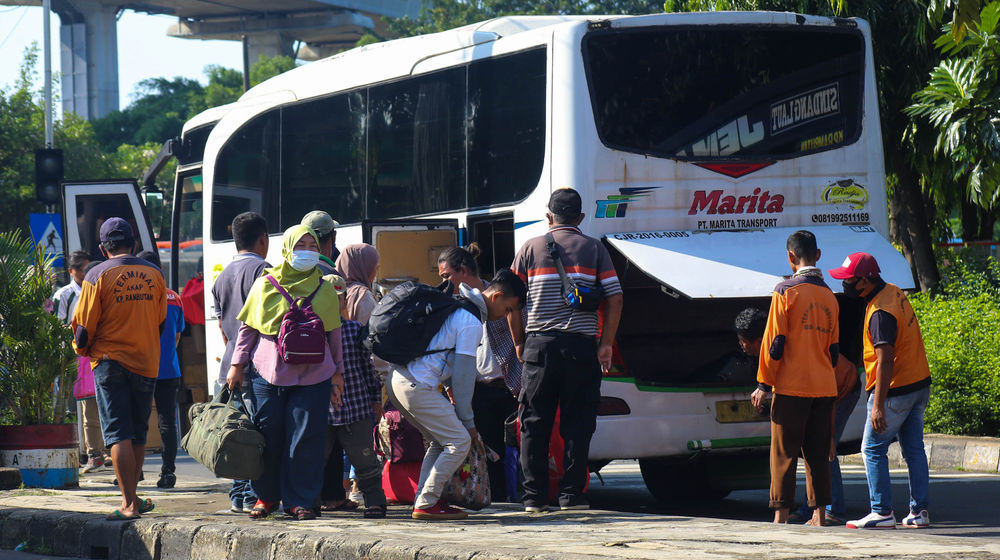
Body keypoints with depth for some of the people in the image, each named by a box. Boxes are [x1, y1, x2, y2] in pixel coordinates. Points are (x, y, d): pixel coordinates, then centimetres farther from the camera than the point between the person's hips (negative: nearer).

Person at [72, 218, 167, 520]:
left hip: (110, 361, -3)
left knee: (118, 433, -4)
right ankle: (132, 498, 21)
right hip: (147, 362, 3)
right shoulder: (154, 274, 4)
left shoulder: (98, 275, -7)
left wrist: (82, 348, 17)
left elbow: (84, 324, -4)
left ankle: (129, 503, -13)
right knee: (138, 435, 14)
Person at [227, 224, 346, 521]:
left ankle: (300, 500, 5)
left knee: (306, 440, -3)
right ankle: (266, 496, 17)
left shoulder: (324, 289, 11)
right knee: (268, 438, 3)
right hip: (268, 373, 0)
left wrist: (337, 373, 12)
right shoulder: (265, 285, 6)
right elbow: (248, 328, 11)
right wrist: (237, 365, 6)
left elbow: (334, 334, 15)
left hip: (313, 376, 0)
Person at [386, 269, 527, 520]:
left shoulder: (456, 308, 22)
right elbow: (463, 376, -8)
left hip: (397, 379, 10)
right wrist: (468, 421, -1)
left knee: (442, 440, 19)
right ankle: (426, 504, -6)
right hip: (418, 387, -10)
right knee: (459, 442, -7)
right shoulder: (472, 323, -9)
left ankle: (424, 499, 16)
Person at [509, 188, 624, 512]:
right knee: (577, 424, 4)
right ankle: (571, 495, 0)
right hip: (582, 345, 0)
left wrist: (519, 342, 15)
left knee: (534, 424, 6)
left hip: (540, 345, 0)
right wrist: (606, 344, 5)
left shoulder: (531, 248, 8)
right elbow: (614, 299, 1)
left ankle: (534, 496, 4)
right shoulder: (593, 249, 7)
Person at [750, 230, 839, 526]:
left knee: (784, 452, -1)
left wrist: (763, 384, -4)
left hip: (791, 387, -5)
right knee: (818, 451, 8)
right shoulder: (829, 296, 10)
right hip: (824, 387, 5)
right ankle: (819, 514, 6)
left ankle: (781, 515, -3)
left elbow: (774, 342, -10)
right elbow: (833, 349, 15)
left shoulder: (786, 291, -8)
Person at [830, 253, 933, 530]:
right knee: (914, 449, 10)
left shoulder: (880, 312, -21)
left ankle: (882, 512, -2)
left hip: (895, 390, -9)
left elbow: (886, 361, -26)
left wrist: (878, 405, -27)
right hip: (920, 384, 9)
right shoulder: (894, 292, 8)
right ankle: (919, 511, 11)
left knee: (873, 449, -1)